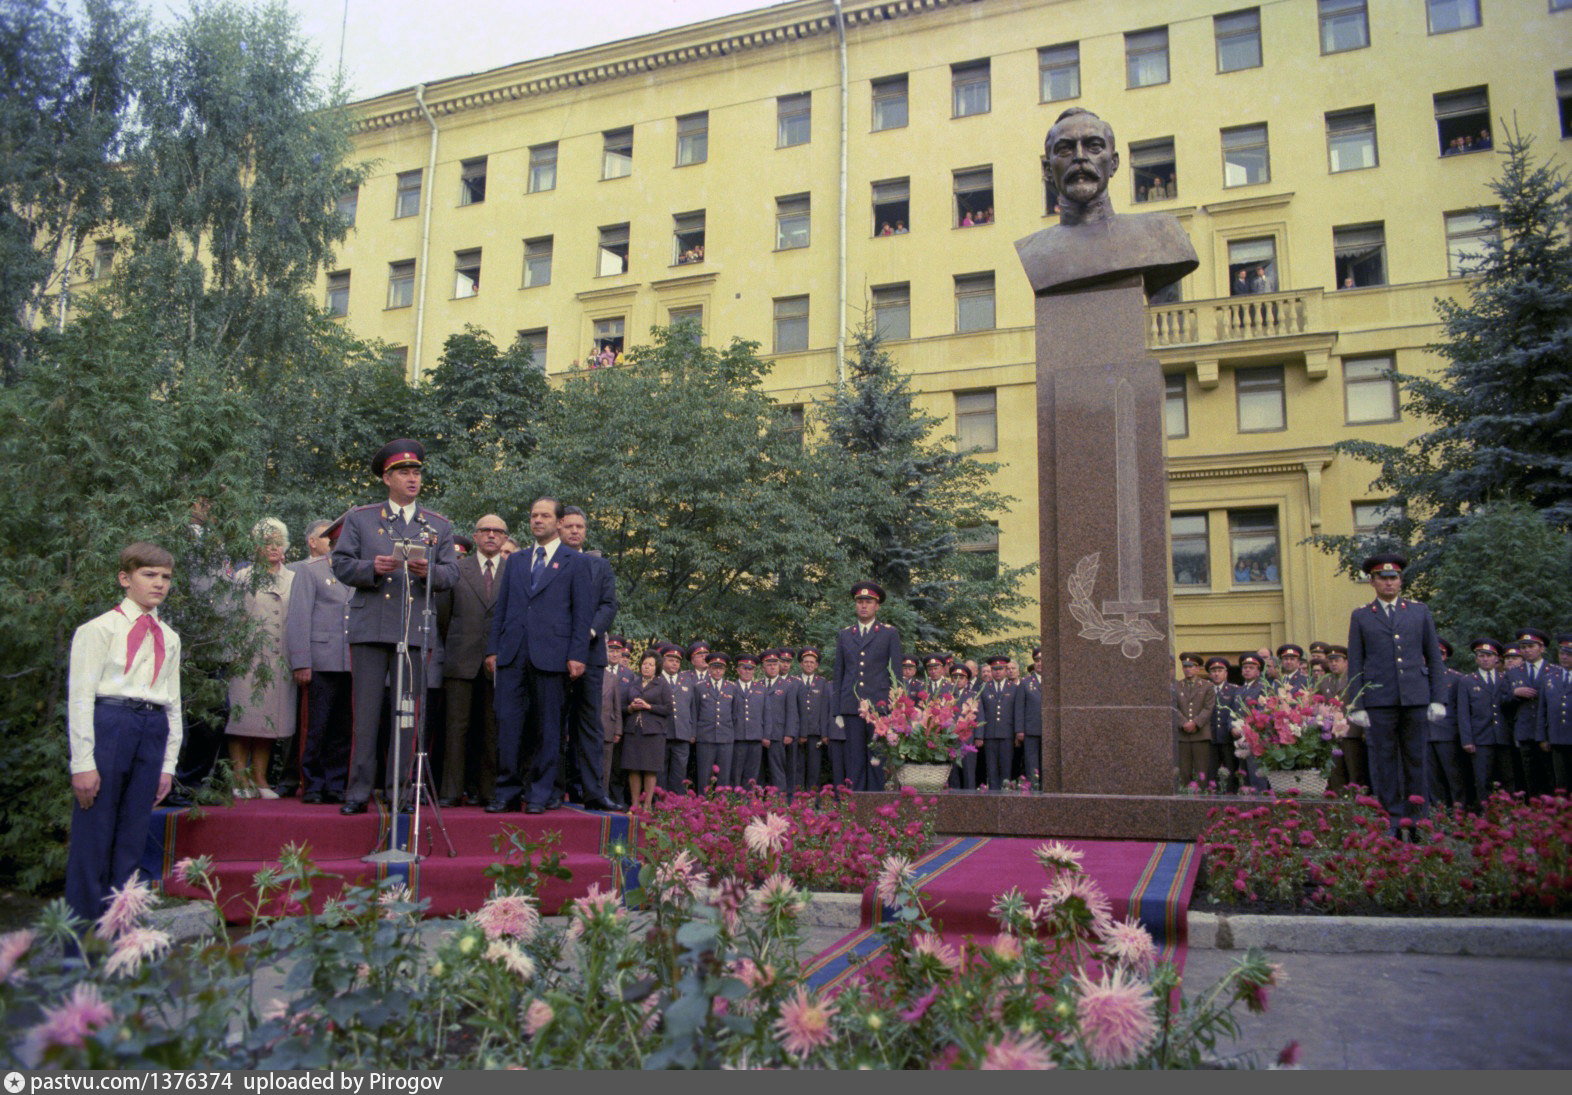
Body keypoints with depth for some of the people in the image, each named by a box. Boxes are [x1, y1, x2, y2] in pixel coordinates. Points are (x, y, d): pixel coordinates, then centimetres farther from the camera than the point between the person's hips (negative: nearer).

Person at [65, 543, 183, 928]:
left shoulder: (169, 638, 16)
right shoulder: (100, 629, 1)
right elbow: (79, 697, -4)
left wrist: (168, 764, 12)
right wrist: (82, 762, -10)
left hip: (153, 731, 5)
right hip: (108, 725, -5)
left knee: (133, 836, 8)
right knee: (94, 833, -1)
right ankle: (84, 922, 10)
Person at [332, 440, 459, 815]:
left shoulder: (439, 526, 15)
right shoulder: (359, 518, 12)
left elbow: (451, 573, 8)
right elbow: (341, 565, 6)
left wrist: (428, 571, -14)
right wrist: (372, 568, -14)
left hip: (415, 629, 1)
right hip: (369, 627, -1)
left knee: (407, 713, 3)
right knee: (365, 713, -1)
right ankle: (358, 792, 6)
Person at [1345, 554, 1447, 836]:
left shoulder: (1420, 612, 12)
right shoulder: (1360, 617, 9)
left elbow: (1435, 658, 11)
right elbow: (1355, 665, 6)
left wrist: (1438, 699, 2)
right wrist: (1357, 706, -2)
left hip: (1416, 699, 1)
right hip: (1378, 701, -1)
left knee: (1416, 759, 5)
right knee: (1384, 762, 0)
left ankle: (1415, 820, 13)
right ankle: (1394, 821, 6)